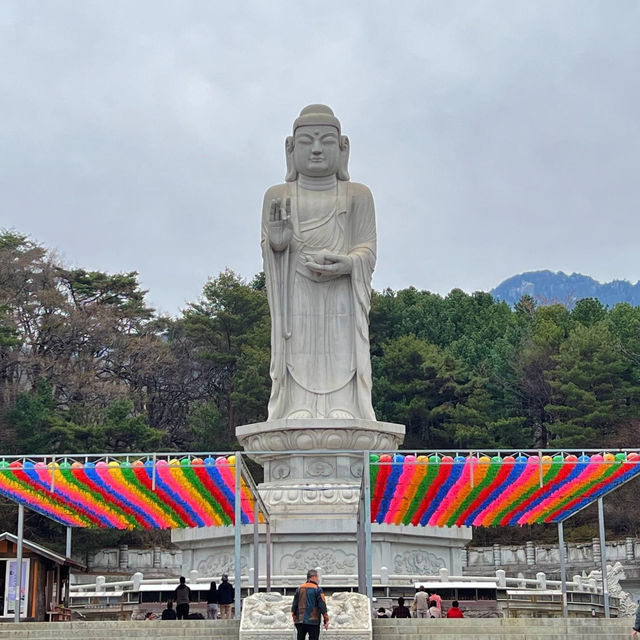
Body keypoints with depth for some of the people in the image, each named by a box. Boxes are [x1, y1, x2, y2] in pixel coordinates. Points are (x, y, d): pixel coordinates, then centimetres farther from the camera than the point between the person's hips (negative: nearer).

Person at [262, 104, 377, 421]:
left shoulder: (357, 196, 12)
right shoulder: (279, 196, 14)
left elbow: (367, 250, 4)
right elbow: (268, 245, 7)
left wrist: (345, 264, -18)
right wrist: (276, 241, -18)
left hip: (342, 296, 0)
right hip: (296, 298, 0)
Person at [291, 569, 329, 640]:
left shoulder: (299, 588, 7)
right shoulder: (317, 589, -8)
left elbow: (294, 605, 11)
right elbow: (322, 605, -10)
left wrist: (295, 619, 19)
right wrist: (326, 620, -4)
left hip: (300, 621, 5)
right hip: (313, 622, -5)